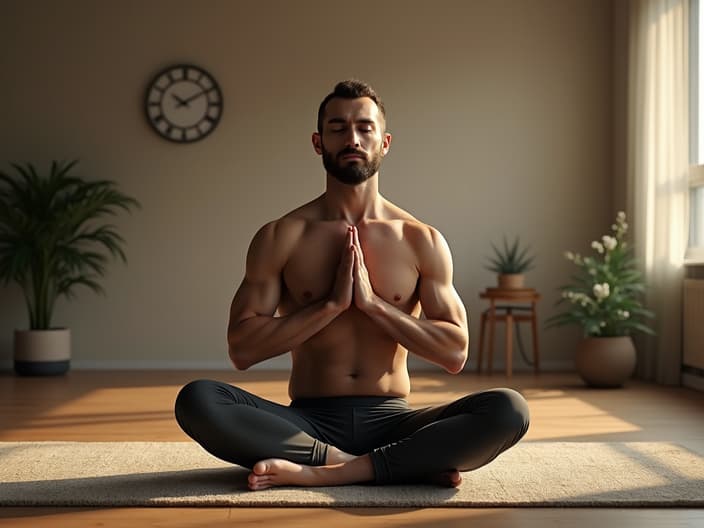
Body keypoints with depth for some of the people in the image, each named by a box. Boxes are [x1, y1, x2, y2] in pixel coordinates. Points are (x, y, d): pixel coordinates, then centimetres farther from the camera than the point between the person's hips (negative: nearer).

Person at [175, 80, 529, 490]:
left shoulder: (422, 241, 4)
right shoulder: (280, 237, 2)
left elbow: (455, 353, -1)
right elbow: (242, 349, -5)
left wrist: (372, 303, -11)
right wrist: (332, 304, -13)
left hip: (391, 420, 1)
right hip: (309, 421, 0)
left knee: (508, 410, -26)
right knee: (196, 401, -29)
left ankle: (323, 472, -25)